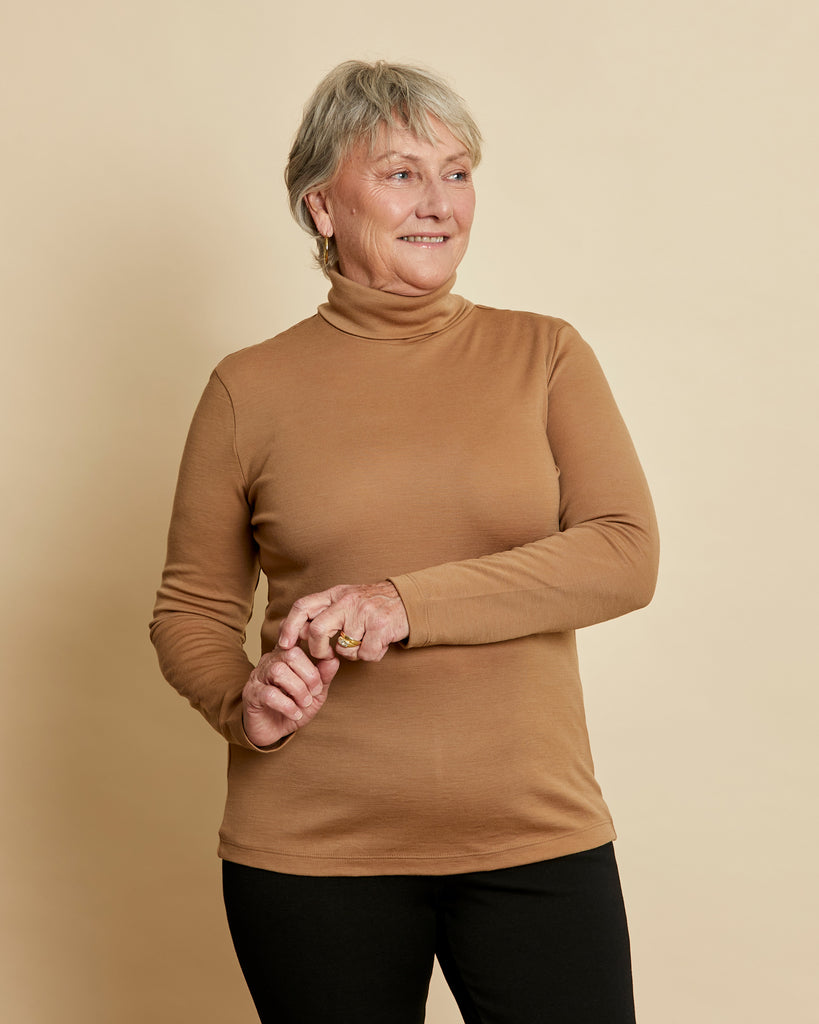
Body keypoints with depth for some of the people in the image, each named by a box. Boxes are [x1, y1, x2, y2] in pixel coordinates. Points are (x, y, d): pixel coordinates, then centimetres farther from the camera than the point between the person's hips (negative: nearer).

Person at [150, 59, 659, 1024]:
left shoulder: (544, 355, 3)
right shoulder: (250, 389, 2)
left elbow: (626, 554, -9)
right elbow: (190, 610, 9)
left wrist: (410, 602, -19)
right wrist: (240, 703, -13)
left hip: (536, 839, 1)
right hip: (309, 853, 0)